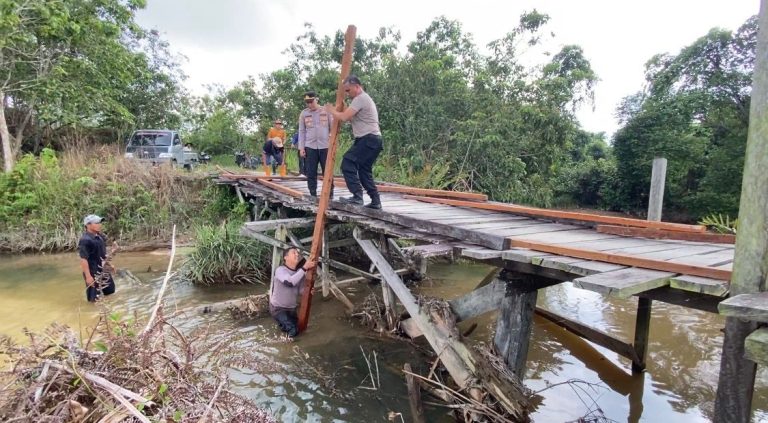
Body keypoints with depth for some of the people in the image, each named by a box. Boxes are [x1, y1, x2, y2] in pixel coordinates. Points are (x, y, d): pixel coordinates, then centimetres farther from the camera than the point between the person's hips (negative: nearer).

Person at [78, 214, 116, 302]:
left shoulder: (99, 236, 4)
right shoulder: (85, 240, -23)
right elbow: (83, 259, -24)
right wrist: (88, 276, -25)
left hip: (103, 271, 9)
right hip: (93, 273, -9)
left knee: (110, 291, 22)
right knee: (94, 298, 4)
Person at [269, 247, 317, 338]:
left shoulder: (299, 272, -4)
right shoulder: (280, 270, -23)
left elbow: (300, 289, 3)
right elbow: (290, 282, -40)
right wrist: (304, 268, -40)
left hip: (292, 308, 7)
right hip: (278, 308, -7)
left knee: (297, 329, 18)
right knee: (293, 332, -18)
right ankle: (280, 321, 9)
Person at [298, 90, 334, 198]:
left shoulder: (326, 111, 4)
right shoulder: (304, 113, 8)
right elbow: (301, 131, 9)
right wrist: (301, 147, 2)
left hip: (325, 146, -1)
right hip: (310, 147, 2)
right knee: (311, 173, 1)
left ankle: (330, 196, 6)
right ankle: (313, 195, 9)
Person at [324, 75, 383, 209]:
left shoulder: (360, 99, -11)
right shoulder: (364, 99, 23)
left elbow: (344, 117, -19)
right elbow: (352, 118, 28)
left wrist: (331, 110, -2)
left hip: (368, 139, -11)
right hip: (372, 140, 11)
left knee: (348, 164, -13)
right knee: (364, 170, 13)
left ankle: (357, 197, -16)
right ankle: (375, 201, 14)